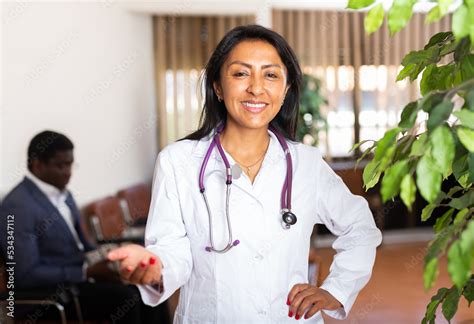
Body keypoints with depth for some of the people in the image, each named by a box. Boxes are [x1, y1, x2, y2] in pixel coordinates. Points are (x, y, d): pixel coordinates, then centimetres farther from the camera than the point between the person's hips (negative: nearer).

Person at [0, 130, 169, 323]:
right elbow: (26, 274, -20)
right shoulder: (18, 206, -16)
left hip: (81, 276, 9)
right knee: (125, 297, -24)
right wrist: (87, 272, -19)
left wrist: (106, 257, 1)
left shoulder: (63, 195, 11)